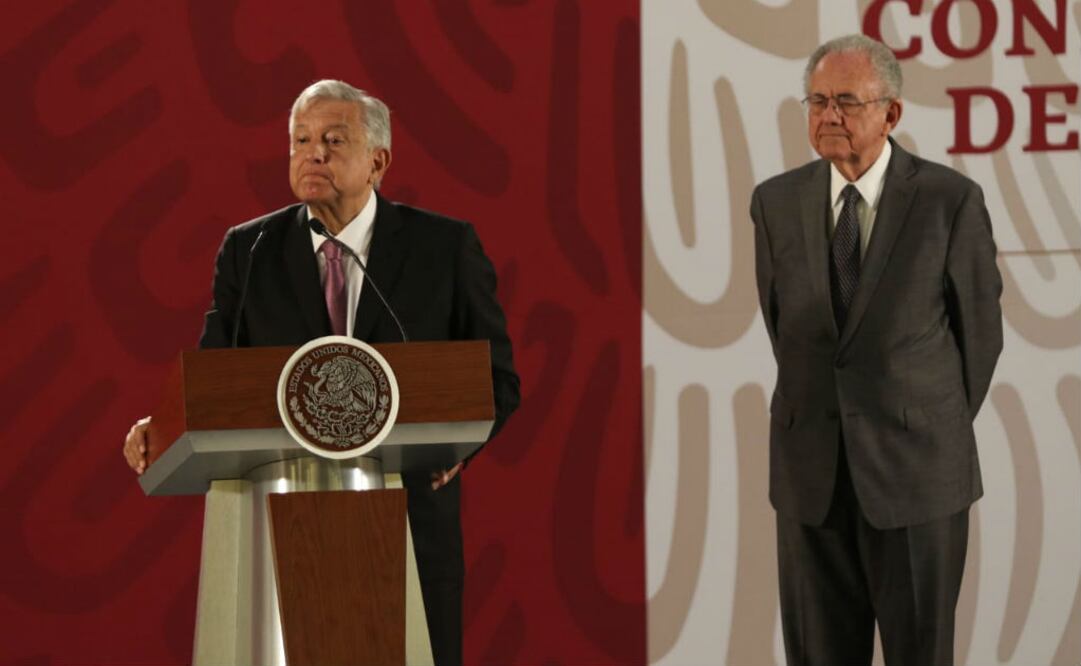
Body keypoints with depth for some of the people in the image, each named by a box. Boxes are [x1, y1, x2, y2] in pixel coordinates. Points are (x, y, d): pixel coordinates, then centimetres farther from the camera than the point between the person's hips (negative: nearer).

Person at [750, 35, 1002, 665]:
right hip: (811, 470, 3)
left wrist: (940, 435, 9)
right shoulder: (776, 202, 2)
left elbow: (980, 329, 1)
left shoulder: (951, 199, -8)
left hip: (916, 470, -3)